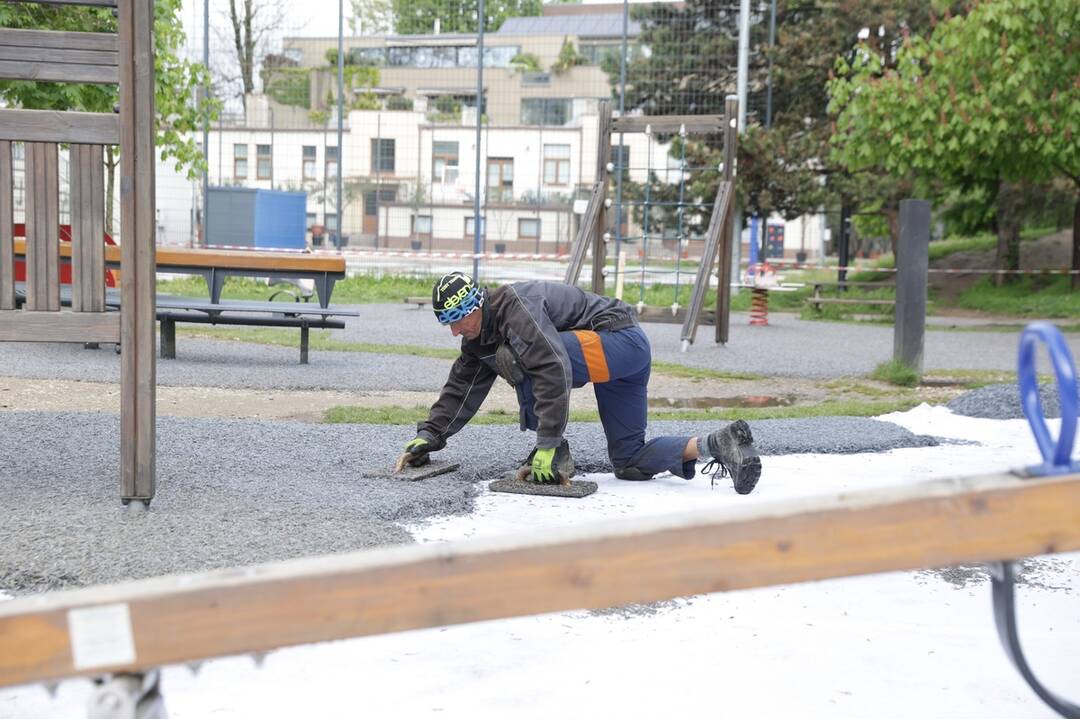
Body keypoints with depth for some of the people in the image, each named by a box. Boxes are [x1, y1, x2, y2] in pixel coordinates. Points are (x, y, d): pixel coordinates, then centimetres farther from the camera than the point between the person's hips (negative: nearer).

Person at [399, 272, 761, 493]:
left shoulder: (514, 306, -22)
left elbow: (554, 371, -31)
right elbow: (461, 389, 16)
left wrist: (546, 445, -32)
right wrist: (428, 435, 6)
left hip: (620, 340, -11)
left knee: (516, 357, -23)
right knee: (630, 462, 9)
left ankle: (555, 454, -14)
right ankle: (716, 444, -3)